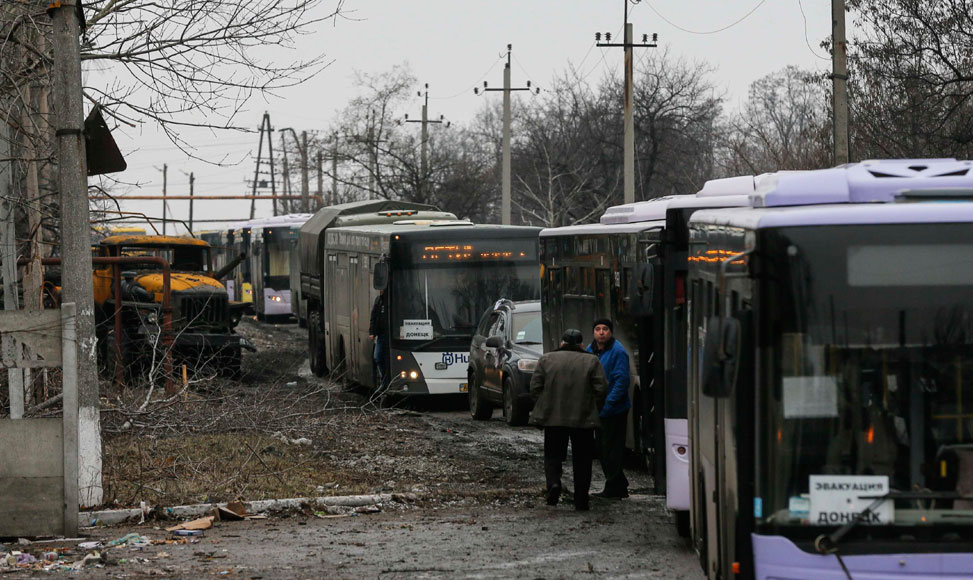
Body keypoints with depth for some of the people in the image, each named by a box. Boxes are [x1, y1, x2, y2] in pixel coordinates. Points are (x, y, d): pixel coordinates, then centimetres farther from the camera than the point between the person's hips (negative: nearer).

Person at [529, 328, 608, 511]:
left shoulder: (546, 359, 4)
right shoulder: (591, 361, 2)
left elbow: (535, 387, 2)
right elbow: (601, 390, -3)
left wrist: (543, 407, 13)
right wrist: (592, 409, 12)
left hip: (553, 418, 0)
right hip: (583, 419, 0)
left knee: (553, 455, 12)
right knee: (582, 460, 8)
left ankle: (553, 482, -15)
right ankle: (581, 501, 7)